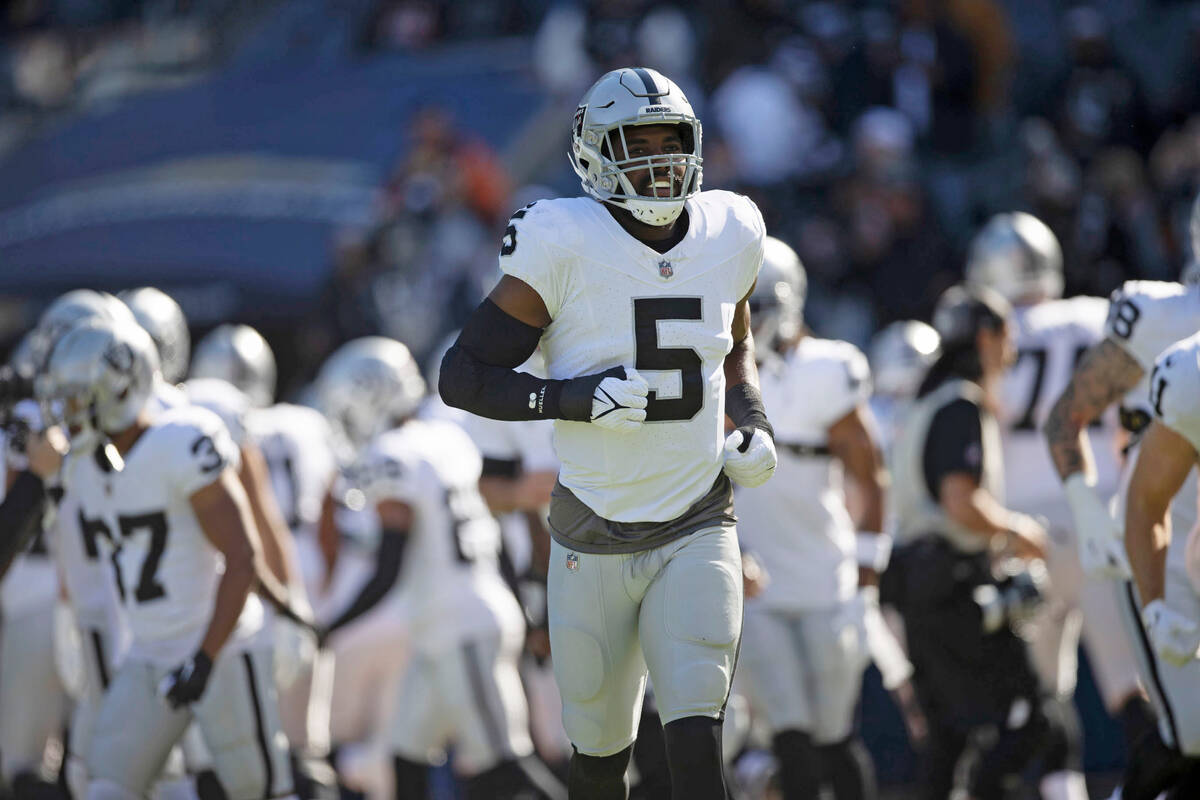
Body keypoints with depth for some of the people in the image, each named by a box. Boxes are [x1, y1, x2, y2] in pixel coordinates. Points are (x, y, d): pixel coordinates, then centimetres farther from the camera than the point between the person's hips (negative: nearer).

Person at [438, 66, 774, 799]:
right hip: (595, 540, -1)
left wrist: (753, 425, 3)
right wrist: (579, 399, -23)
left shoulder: (727, 237, 1)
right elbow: (463, 375, -11)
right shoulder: (567, 248, -13)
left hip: (698, 533, 1)